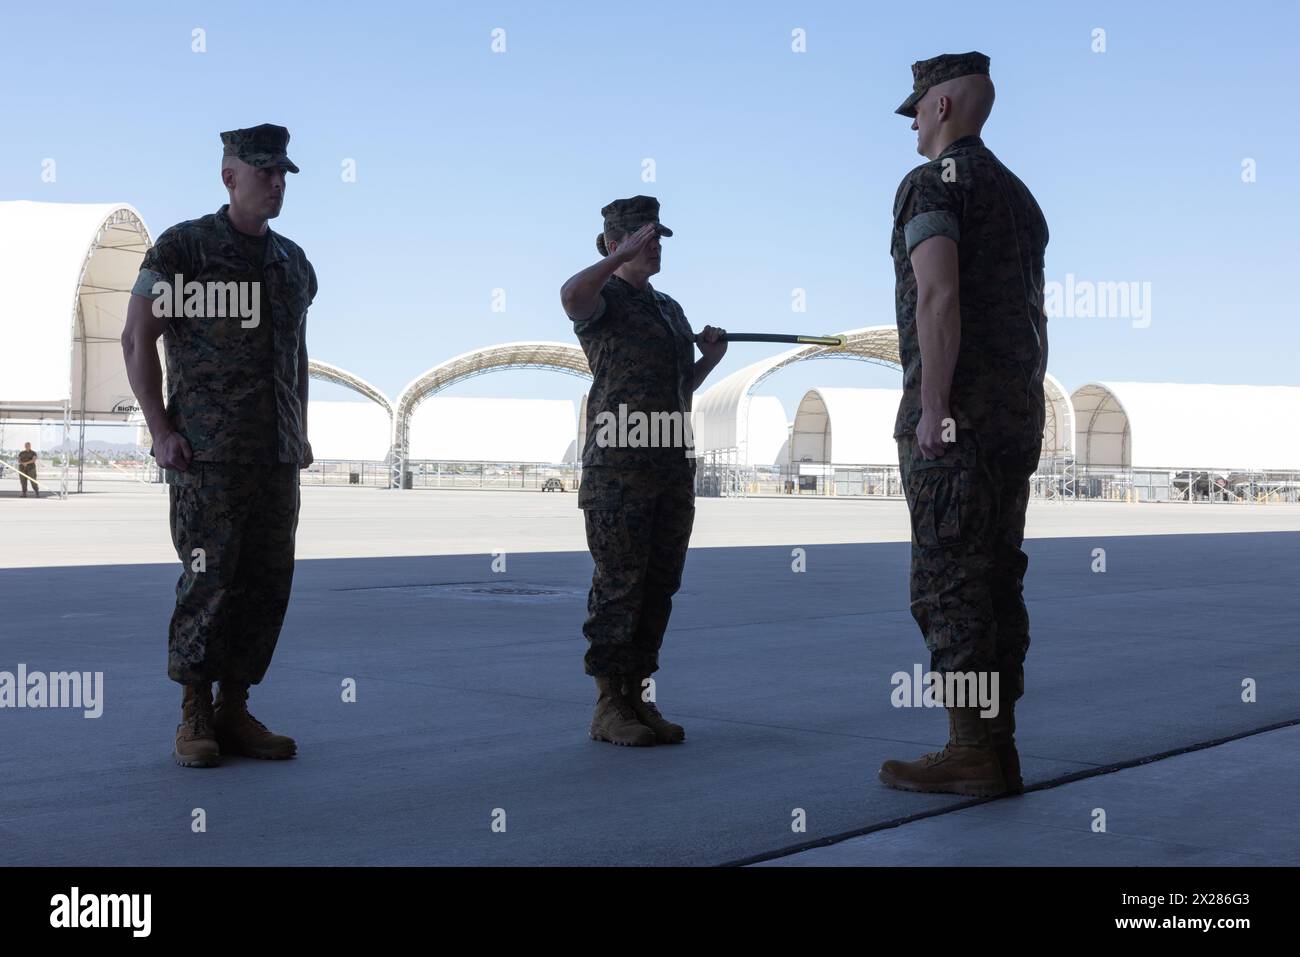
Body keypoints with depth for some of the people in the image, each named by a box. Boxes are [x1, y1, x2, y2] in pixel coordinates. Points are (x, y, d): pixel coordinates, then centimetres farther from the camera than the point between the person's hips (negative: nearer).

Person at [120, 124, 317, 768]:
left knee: (268, 582, 4)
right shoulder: (183, 247, -1)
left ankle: (234, 713, 14)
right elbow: (137, 340, -3)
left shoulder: (293, 262, 16)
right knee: (209, 577, -8)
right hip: (207, 450, -6)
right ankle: (193, 721, 4)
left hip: (277, 454, 6)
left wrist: (301, 433, 15)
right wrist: (160, 431, -10)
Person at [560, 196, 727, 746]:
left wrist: (710, 359, 12)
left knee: (659, 587, 7)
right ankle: (609, 706, -1)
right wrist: (623, 256, -25)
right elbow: (571, 295, -28)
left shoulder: (670, 308, 23)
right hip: (618, 468, -8)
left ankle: (639, 698, 14)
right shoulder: (603, 298, -1)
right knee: (618, 587, -6)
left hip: (673, 467, 8)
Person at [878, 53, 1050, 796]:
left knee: (948, 583, -7)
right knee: (996, 581, 8)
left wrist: (933, 411, -20)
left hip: (956, 412, -9)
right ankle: (997, 749, 11)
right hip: (1017, 415, 9)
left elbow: (939, 297, -19)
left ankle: (973, 752, -6)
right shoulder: (1020, 196, 22)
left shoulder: (932, 183, -5)